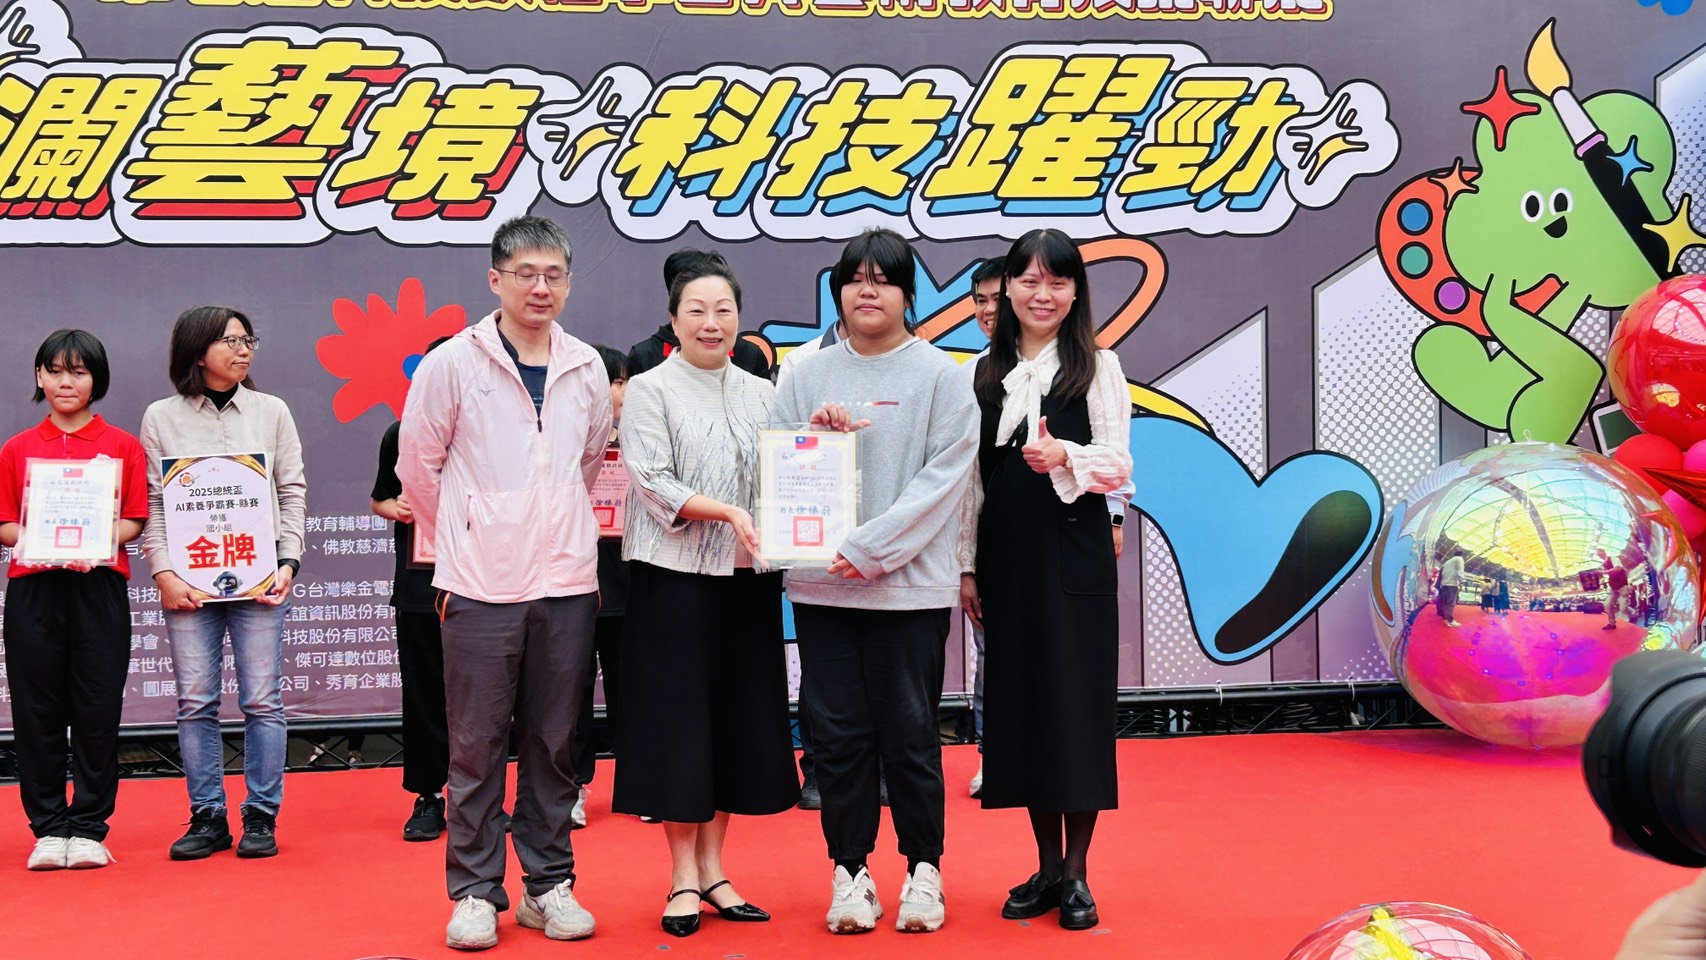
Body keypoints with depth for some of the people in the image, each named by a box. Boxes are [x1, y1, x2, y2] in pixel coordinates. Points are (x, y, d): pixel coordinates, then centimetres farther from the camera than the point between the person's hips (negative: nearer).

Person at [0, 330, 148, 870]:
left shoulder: (122, 446, 7)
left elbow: (134, 521, 3)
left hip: (99, 588, -1)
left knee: (98, 710, -1)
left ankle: (88, 827, 8)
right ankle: (49, 828, 11)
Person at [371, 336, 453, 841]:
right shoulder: (401, 435, 8)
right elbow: (380, 499, 17)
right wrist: (395, 508, -4)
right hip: (418, 583, 1)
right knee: (423, 690, 4)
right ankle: (427, 796, 12)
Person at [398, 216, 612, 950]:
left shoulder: (587, 370, 8)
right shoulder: (453, 364, -2)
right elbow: (417, 466, 6)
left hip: (567, 584, 3)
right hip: (480, 585, -3)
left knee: (554, 742, 8)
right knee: (476, 745, 1)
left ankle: (549, 883, 17)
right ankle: (474, 892, 10)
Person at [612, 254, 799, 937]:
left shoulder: (761, 394, 13)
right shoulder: (650, 390, -1)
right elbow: (652, 483, -11)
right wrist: (727, 512, -23)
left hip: (747, 579, 5)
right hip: (675, 577, -4)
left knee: (739, 719, 6)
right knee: (678, 720, -1)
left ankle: (711, 867, 17)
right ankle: (682, 876, 7)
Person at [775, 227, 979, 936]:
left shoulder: (940, 376, 1)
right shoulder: (808, 375, 11)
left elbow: (944, 478, -6)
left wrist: (871, 547, -14)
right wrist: (813, 431, -8)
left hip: (909, 584, -3)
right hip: (820, 583, 3)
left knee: (909, 732, 1)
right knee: (839, 731, 4)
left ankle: (923, 869, 15)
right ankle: (849, 870, 15)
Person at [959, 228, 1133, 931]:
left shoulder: (1097, 367, 0)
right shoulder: (988, 373, 11)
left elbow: (1117, 462, -6)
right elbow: (974, 475, 12)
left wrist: (1065, 457, -26)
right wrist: (967, 564, 8)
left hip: (1073, 552, -4)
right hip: (1006, 553, 4)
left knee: (1076, 700, -3)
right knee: (1018, 697, 5)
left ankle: (1076, 872, 5)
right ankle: (1046, 866, 15)